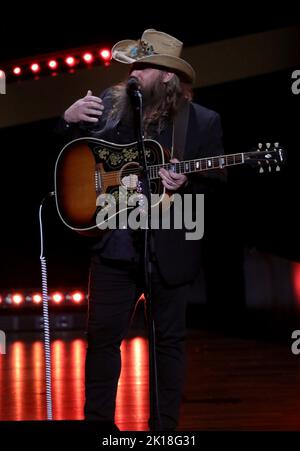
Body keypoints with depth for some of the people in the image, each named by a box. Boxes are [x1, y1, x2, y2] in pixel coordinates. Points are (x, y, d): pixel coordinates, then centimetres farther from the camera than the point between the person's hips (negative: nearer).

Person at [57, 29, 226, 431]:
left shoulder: (203, 122, -6)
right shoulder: (109, 104, 1)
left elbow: (216, 183, -4)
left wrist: (186, 183, -25)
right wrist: (69, 120, -10)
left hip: (169, 250, -2)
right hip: (113, 243, 2)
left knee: (169, 337, 8)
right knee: (102, 334, 6)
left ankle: (165, 426, 20)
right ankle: (98, 420, 21)